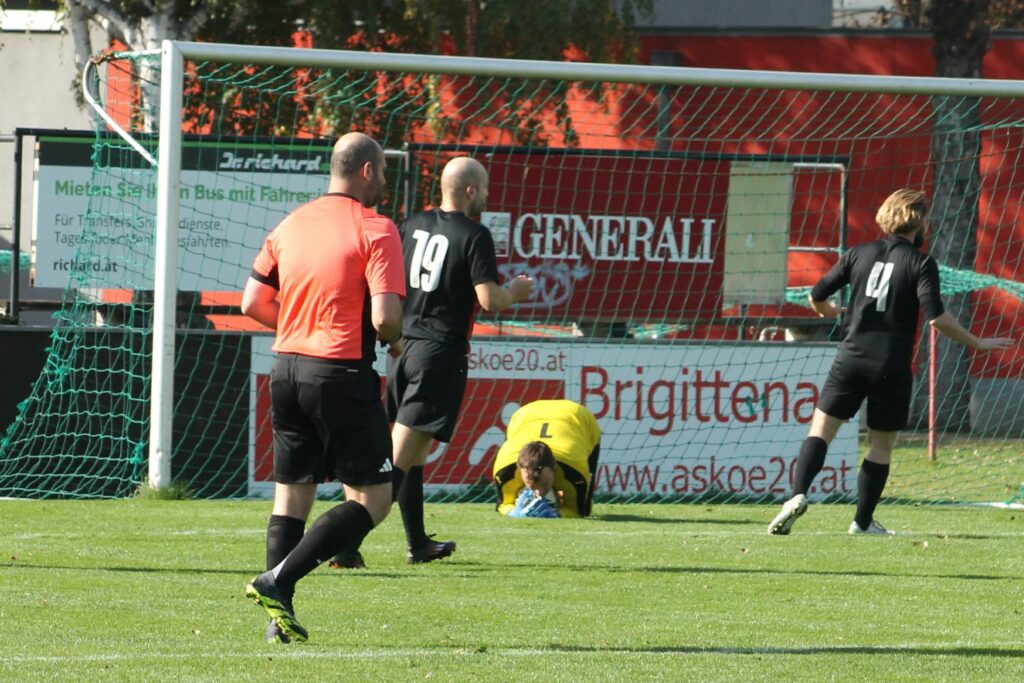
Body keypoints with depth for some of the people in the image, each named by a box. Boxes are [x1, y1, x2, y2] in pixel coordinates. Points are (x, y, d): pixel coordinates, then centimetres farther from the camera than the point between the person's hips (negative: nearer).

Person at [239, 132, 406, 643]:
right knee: (372, 499, 0)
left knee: (292, 495, 14)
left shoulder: (291, 225, 10)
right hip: (341, 374, -7)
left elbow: (253, 303, 10)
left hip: (287, 369, 7)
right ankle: (277, 579, -13)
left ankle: (279, 613, 8)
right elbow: (385, 316, -18)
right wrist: (396, 340, 4)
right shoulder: (375, 230, -9)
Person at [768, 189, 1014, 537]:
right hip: (892, 366, -2)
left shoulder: (859, 254, 8)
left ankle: (798, 494, -19)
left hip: (851, 357, 2)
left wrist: (827, 311, 35)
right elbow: (936, 317, -14)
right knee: (881, 444, 11)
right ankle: (863, 521, 15)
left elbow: (816, 296, 11)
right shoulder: (921, 263, -4)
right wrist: (977, 343, -4)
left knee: (821, 429, 3)